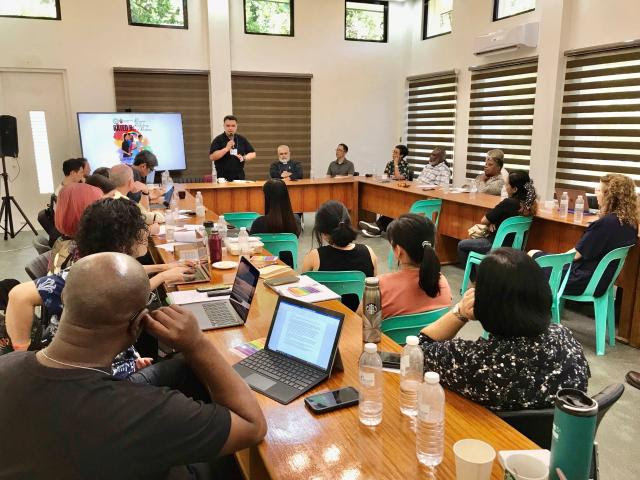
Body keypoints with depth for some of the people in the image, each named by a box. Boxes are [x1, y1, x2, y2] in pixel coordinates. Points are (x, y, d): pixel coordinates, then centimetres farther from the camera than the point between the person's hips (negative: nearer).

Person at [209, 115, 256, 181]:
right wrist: (226, 149, -18)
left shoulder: (242, 139, 10)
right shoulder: (218, 140, -2)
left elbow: (253, 154, 14)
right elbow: (212, 157, -12)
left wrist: (244, 158, -6)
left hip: (239, 176, 4)